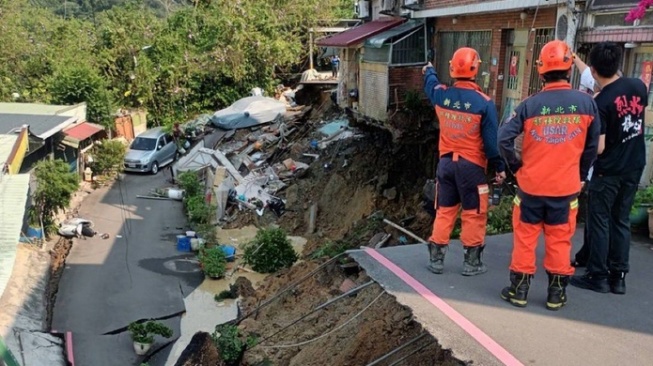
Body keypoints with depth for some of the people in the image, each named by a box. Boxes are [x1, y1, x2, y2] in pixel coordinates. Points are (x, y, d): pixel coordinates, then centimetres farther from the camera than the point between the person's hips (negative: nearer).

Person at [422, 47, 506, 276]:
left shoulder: (441, 95, -3)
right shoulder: (484, 103, -15)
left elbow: (430, 84, 23)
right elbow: (491, 140, -11)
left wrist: (429, 71, 46)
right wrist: (500, 167, 0)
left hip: (446, 162, 4)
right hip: (471, 165, -4)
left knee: (444, 211, 14)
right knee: (473, 214, 8)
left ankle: (436, 259, 18)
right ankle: (471, 262, 15)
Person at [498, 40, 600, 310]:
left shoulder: (530, 104, -9)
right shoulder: (586, 102, -5)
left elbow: (504, 138, -13)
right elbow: (592, 146, 4)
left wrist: (516, 167, 2)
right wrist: (581, 175, 17)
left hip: (531, 184, -1)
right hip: (566, 186, 1)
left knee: (525, 237, 11)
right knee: (559, 240, 12)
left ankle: (519, 290, 19)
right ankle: (556, 294, 22)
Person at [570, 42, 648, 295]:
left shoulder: (600, 103, -20)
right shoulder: (639, 86, -2)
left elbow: (598, 148, -19)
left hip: (608, 171, -6)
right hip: (635, 167, 6)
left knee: (600, 222, 4)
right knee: (621, 221, 12)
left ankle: (598, 277, 9)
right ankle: (618, 277, 17)